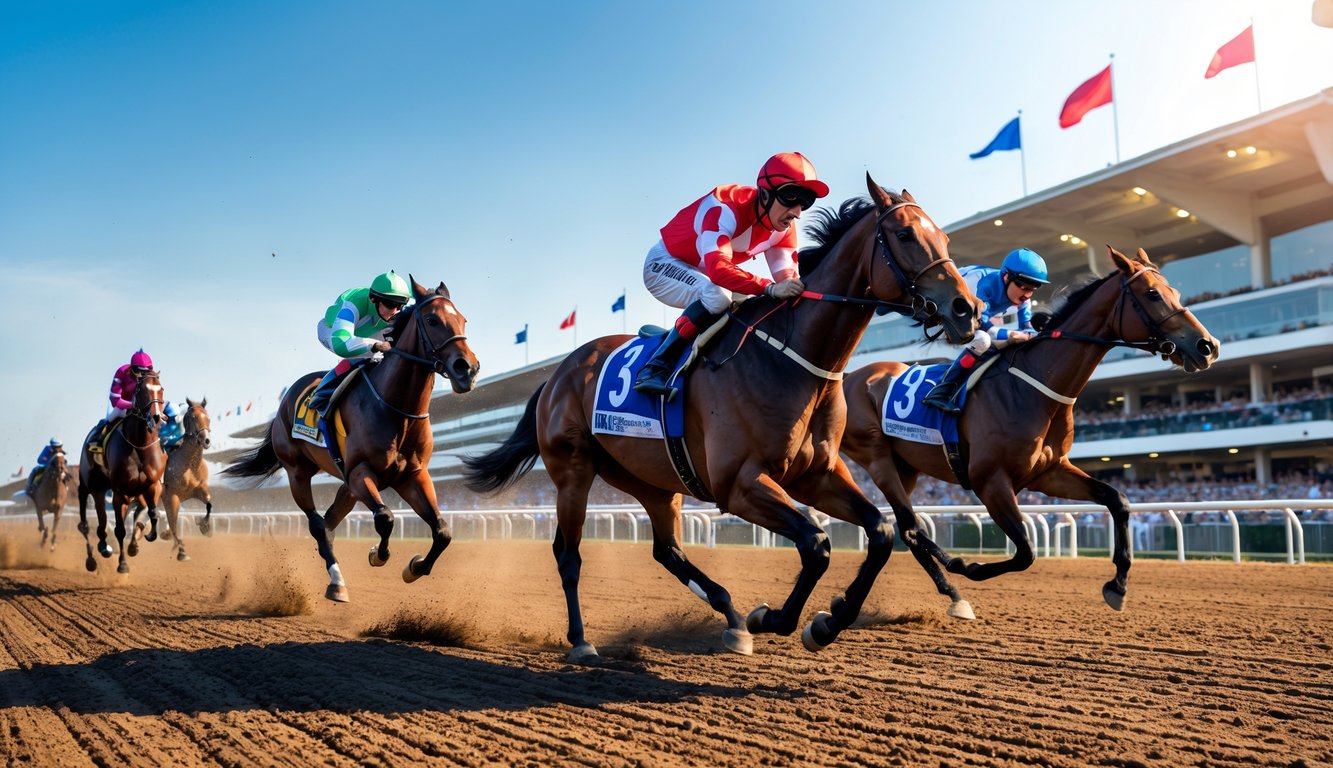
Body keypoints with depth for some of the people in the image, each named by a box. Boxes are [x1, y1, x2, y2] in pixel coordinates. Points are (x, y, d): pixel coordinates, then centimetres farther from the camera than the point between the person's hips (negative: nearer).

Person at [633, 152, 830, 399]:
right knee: (717, 296, -35)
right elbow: (717, 269, -47)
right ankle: (656, 367, -28)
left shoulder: (783, 227, -10)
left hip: (702, 275, 8)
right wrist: (770, 288, -56)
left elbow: (786, 277, -13)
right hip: (666, 264, -8)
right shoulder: (727, 208, -34)